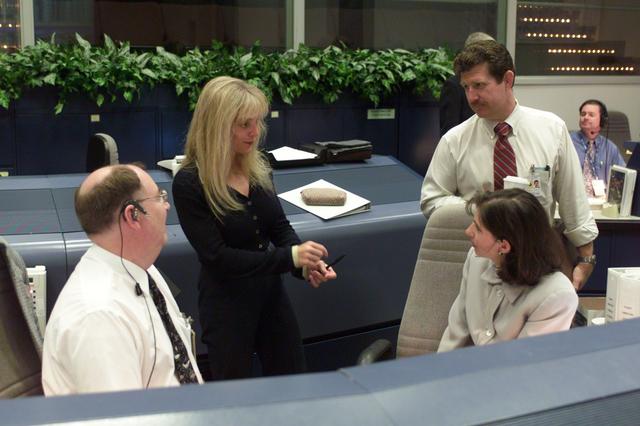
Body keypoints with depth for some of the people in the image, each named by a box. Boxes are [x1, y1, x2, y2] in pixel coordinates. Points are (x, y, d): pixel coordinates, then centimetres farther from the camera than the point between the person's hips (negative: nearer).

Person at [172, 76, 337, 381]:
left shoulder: (258, 167, -2)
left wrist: (307, 264, -16)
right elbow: (217, 257, -21)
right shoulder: (189, 183, -19)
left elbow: (279, 227, 5)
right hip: (226, 304, -5)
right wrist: (290, 258, -26)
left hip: (271, 294, 6)